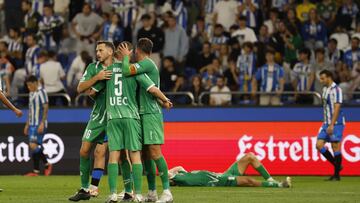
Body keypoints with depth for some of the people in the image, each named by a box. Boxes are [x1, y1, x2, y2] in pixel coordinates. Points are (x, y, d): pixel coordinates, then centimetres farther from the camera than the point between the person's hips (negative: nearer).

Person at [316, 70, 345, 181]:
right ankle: (337, 165, 14)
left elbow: (337, 108, -19)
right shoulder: (325, 89, 14)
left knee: (335, 146, -6)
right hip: (326, 123, 9)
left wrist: (331, 125, -23)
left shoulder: (336, 90, -13)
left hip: (336, 123, -9)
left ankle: (336, 175, 2)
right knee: (319, 145, 2)